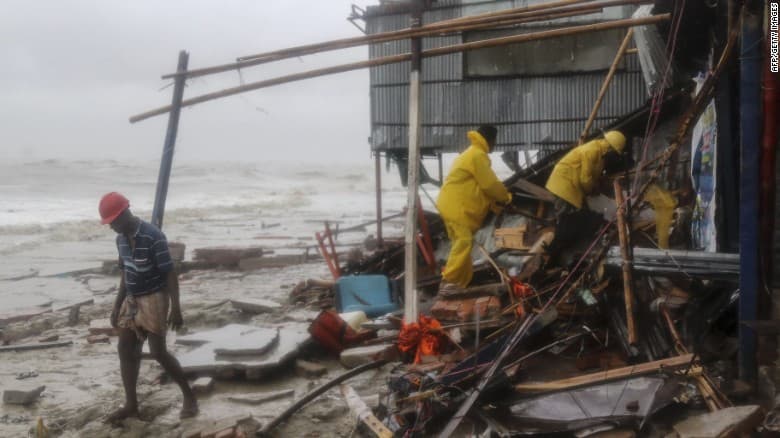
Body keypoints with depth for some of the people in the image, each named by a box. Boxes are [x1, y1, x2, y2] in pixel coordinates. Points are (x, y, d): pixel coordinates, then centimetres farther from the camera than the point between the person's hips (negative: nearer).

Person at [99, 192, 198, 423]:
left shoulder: (153, 237, -21)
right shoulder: (121, 238, 5)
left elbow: (170, 273, -19)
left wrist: (176, 308, -22)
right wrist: (117, 306, 17)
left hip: (153, 299, -8)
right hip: (132, 300, 8)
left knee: (158, 352, -8)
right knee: (126, 350, 7)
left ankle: (189, 396, 6)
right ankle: (131, 404, 16)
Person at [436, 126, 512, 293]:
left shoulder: (472, 153, 24)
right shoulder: (477, 155, -11)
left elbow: (481, 185, 24)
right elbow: (489, 183, -12)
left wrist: (496, 203, 18)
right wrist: (506, 197, 5)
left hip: (454, 205, 11)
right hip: (456, 206, -11)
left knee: (462, 243, 11)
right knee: (463, 242, -17)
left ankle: (460, 283, 14)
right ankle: (448, 282, -20)